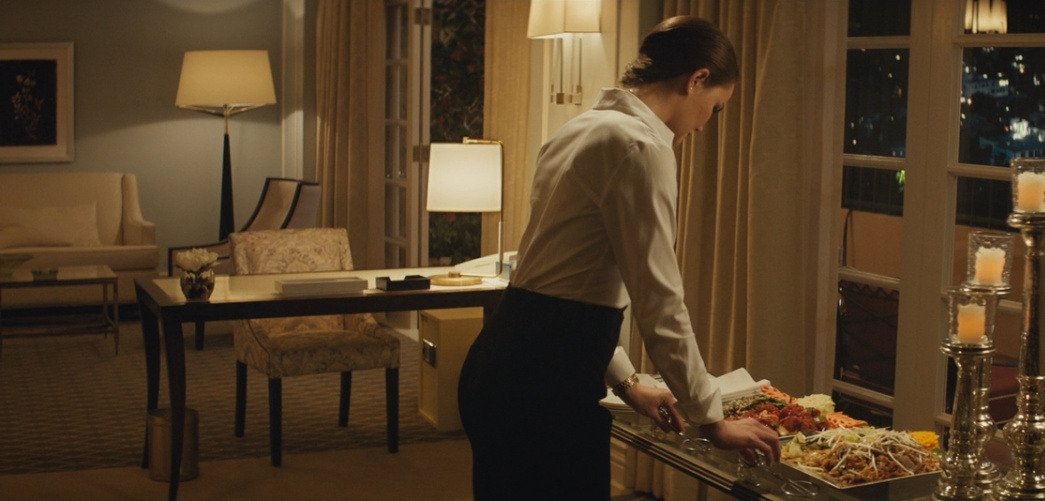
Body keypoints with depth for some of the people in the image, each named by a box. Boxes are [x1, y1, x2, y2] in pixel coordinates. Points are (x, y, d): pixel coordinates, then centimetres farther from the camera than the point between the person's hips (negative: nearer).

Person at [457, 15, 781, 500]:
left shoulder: (582, 129, 15)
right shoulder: (640, 144, -14)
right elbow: (659, 304, -15)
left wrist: (625, 382, 19)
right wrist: (713, 419, -5)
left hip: (503, 364, 10)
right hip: (544, 385, -10)